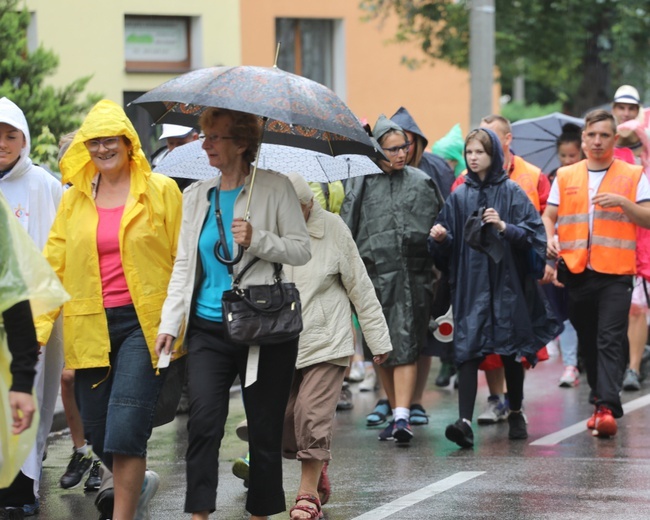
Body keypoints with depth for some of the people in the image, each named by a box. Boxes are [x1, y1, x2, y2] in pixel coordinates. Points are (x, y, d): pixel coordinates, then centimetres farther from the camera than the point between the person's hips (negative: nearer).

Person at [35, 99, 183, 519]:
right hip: (90, 329, 4)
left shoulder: (160, 191, 1)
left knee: (125, 430, -15)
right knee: (99, 436, 7)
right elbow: (54, 265, 10)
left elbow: (184, 259, 3)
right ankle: (139, 484, 37)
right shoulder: (75, 199, 11)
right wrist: (37, 328, 1)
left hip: (145, 323, -4)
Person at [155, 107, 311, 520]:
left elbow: (302, 250, -5)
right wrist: (170, 323, 5)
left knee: (265, 429, 4)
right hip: (209, 329, 3)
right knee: (203, 422, -10)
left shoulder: (275, 188, -3)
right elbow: (184, 264, 12)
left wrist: (257, 239, -21)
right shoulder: (197, 195, 11)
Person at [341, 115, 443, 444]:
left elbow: (440, 224, 19)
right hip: (374, 274, 1)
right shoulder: (360, 184, 6)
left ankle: (402, 417, -16)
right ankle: (395, 410, 21)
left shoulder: (422, 182, 10)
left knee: (406, 348, -11)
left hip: (412, 276, -1)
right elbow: (346, 230, 5)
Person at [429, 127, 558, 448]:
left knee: (511, 352, 8)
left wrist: (504, 227, -19)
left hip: (507, 283, -1)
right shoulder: (459, 196, 9)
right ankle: (465, 421, -19)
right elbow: (446, 250, 10)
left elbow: (534, 233, -6)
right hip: (470, 284, 1)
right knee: (467, 350, -11)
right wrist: (440, 238, -11)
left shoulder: (511, 192, 1)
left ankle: (516, 414, 27)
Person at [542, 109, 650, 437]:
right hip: (576, 272, 4)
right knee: (587, 342, 11)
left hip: (615, 273, -4)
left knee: (610, 341, -14)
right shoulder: (565, 177, 14)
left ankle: (607, 408, -23)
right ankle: (600, 402, 24)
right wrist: (550, 238, -6)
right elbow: (549, 216, 15)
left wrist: (622, 202, -15)